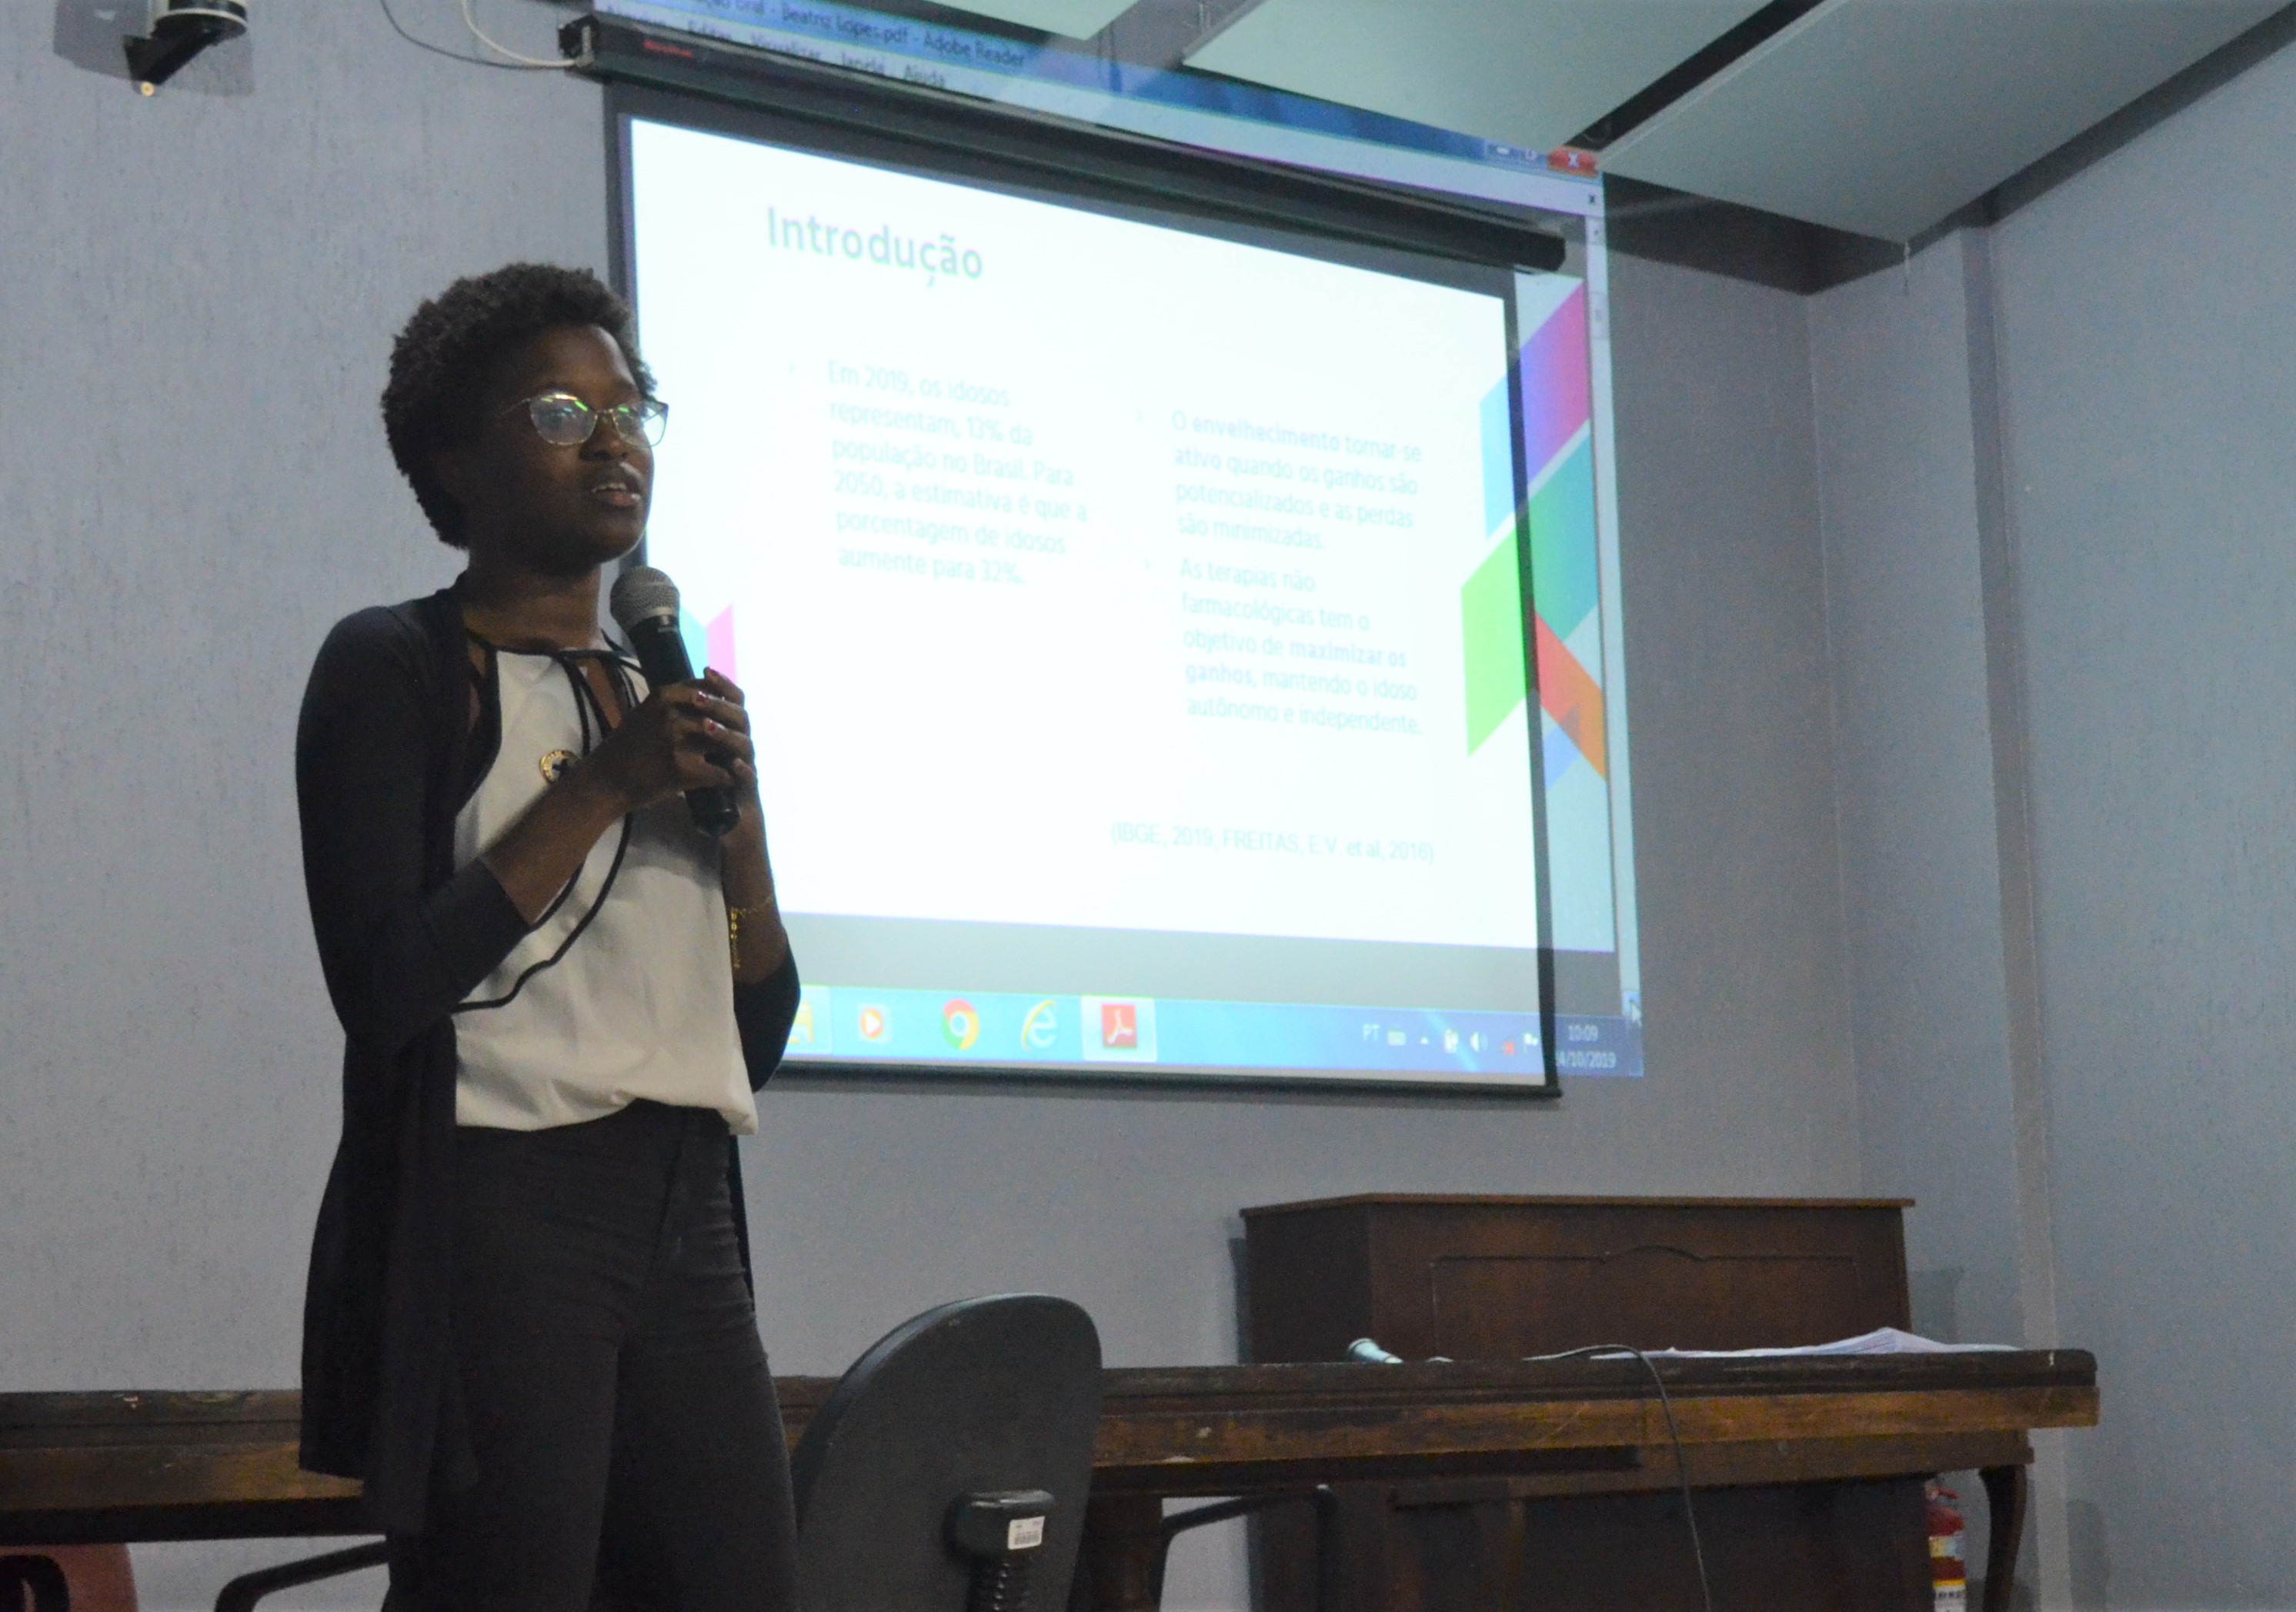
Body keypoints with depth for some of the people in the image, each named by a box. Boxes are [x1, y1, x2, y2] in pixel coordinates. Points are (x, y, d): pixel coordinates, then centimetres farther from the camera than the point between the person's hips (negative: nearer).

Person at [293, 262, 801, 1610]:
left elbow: (760, 1041, 15)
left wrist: (736, 809, 0)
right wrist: (600, 789, -12)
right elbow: (382, 990, -13)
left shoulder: (667, 696, 18)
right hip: (496, 1216, -6)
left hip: (685, 1220, 6)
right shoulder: (394, 667, -1)